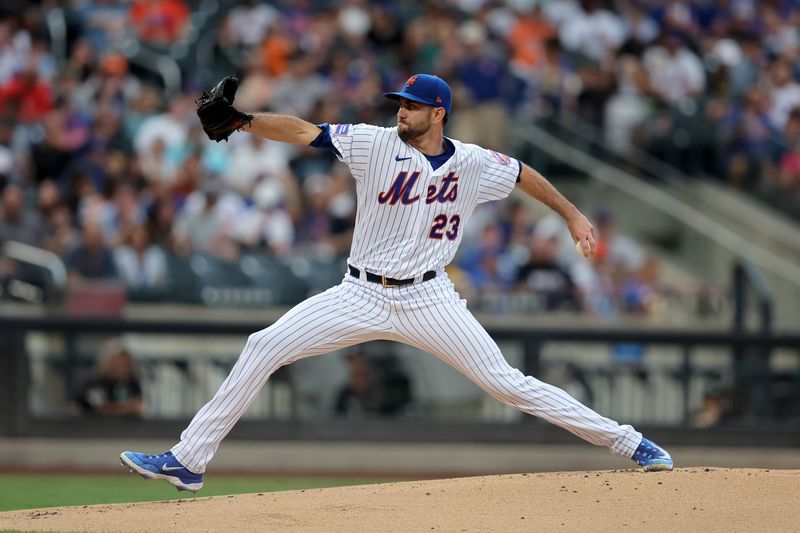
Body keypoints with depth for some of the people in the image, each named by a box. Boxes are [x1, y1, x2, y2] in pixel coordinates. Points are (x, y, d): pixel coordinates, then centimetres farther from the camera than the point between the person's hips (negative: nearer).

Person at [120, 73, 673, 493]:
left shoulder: (475, 164, -3)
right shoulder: (376, 144, -6)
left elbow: (524, 175, 17)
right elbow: (300, 130, -14)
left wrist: (572, 215, 18)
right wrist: (239, 120, -27)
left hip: (428, 300, -1)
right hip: (362, 295, 1)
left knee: (507, 383, -6)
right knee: (263, 348, -10)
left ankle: (627, 442, 5)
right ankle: (188, 460, -5)